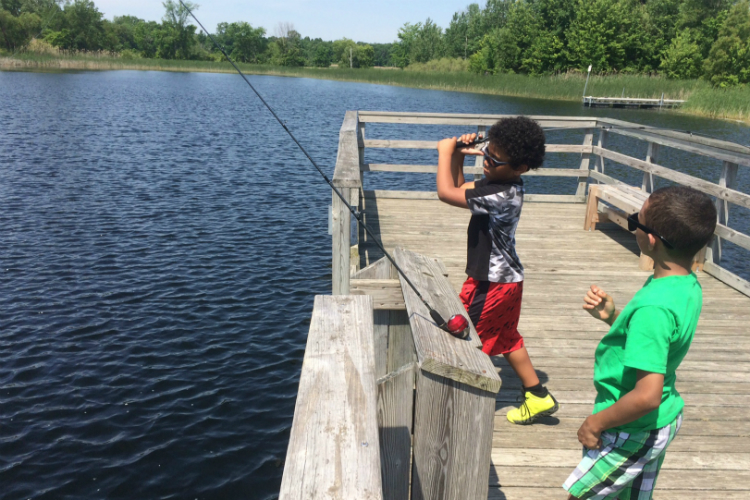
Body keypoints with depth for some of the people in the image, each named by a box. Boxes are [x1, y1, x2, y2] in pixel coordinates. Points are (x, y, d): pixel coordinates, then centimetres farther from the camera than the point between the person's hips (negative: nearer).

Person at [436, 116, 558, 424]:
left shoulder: (503, 197, -28)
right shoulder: (497, 183, 1)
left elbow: (446, 193, -27)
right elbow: (461, 190, 14)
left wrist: (445, 152, -16)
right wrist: (458, 156, 0)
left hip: (494, 283, -10)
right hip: (505, 276, 10)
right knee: (506, 338, 22)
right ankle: (537, 395, 33)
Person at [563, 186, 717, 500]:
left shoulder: (654, 307, -33)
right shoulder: (687, 285, -4)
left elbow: (647, 397, -34)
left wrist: (596, 423, -19)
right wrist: (612, 316, -3)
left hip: (634, 434, -9)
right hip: (663, 423, 9)